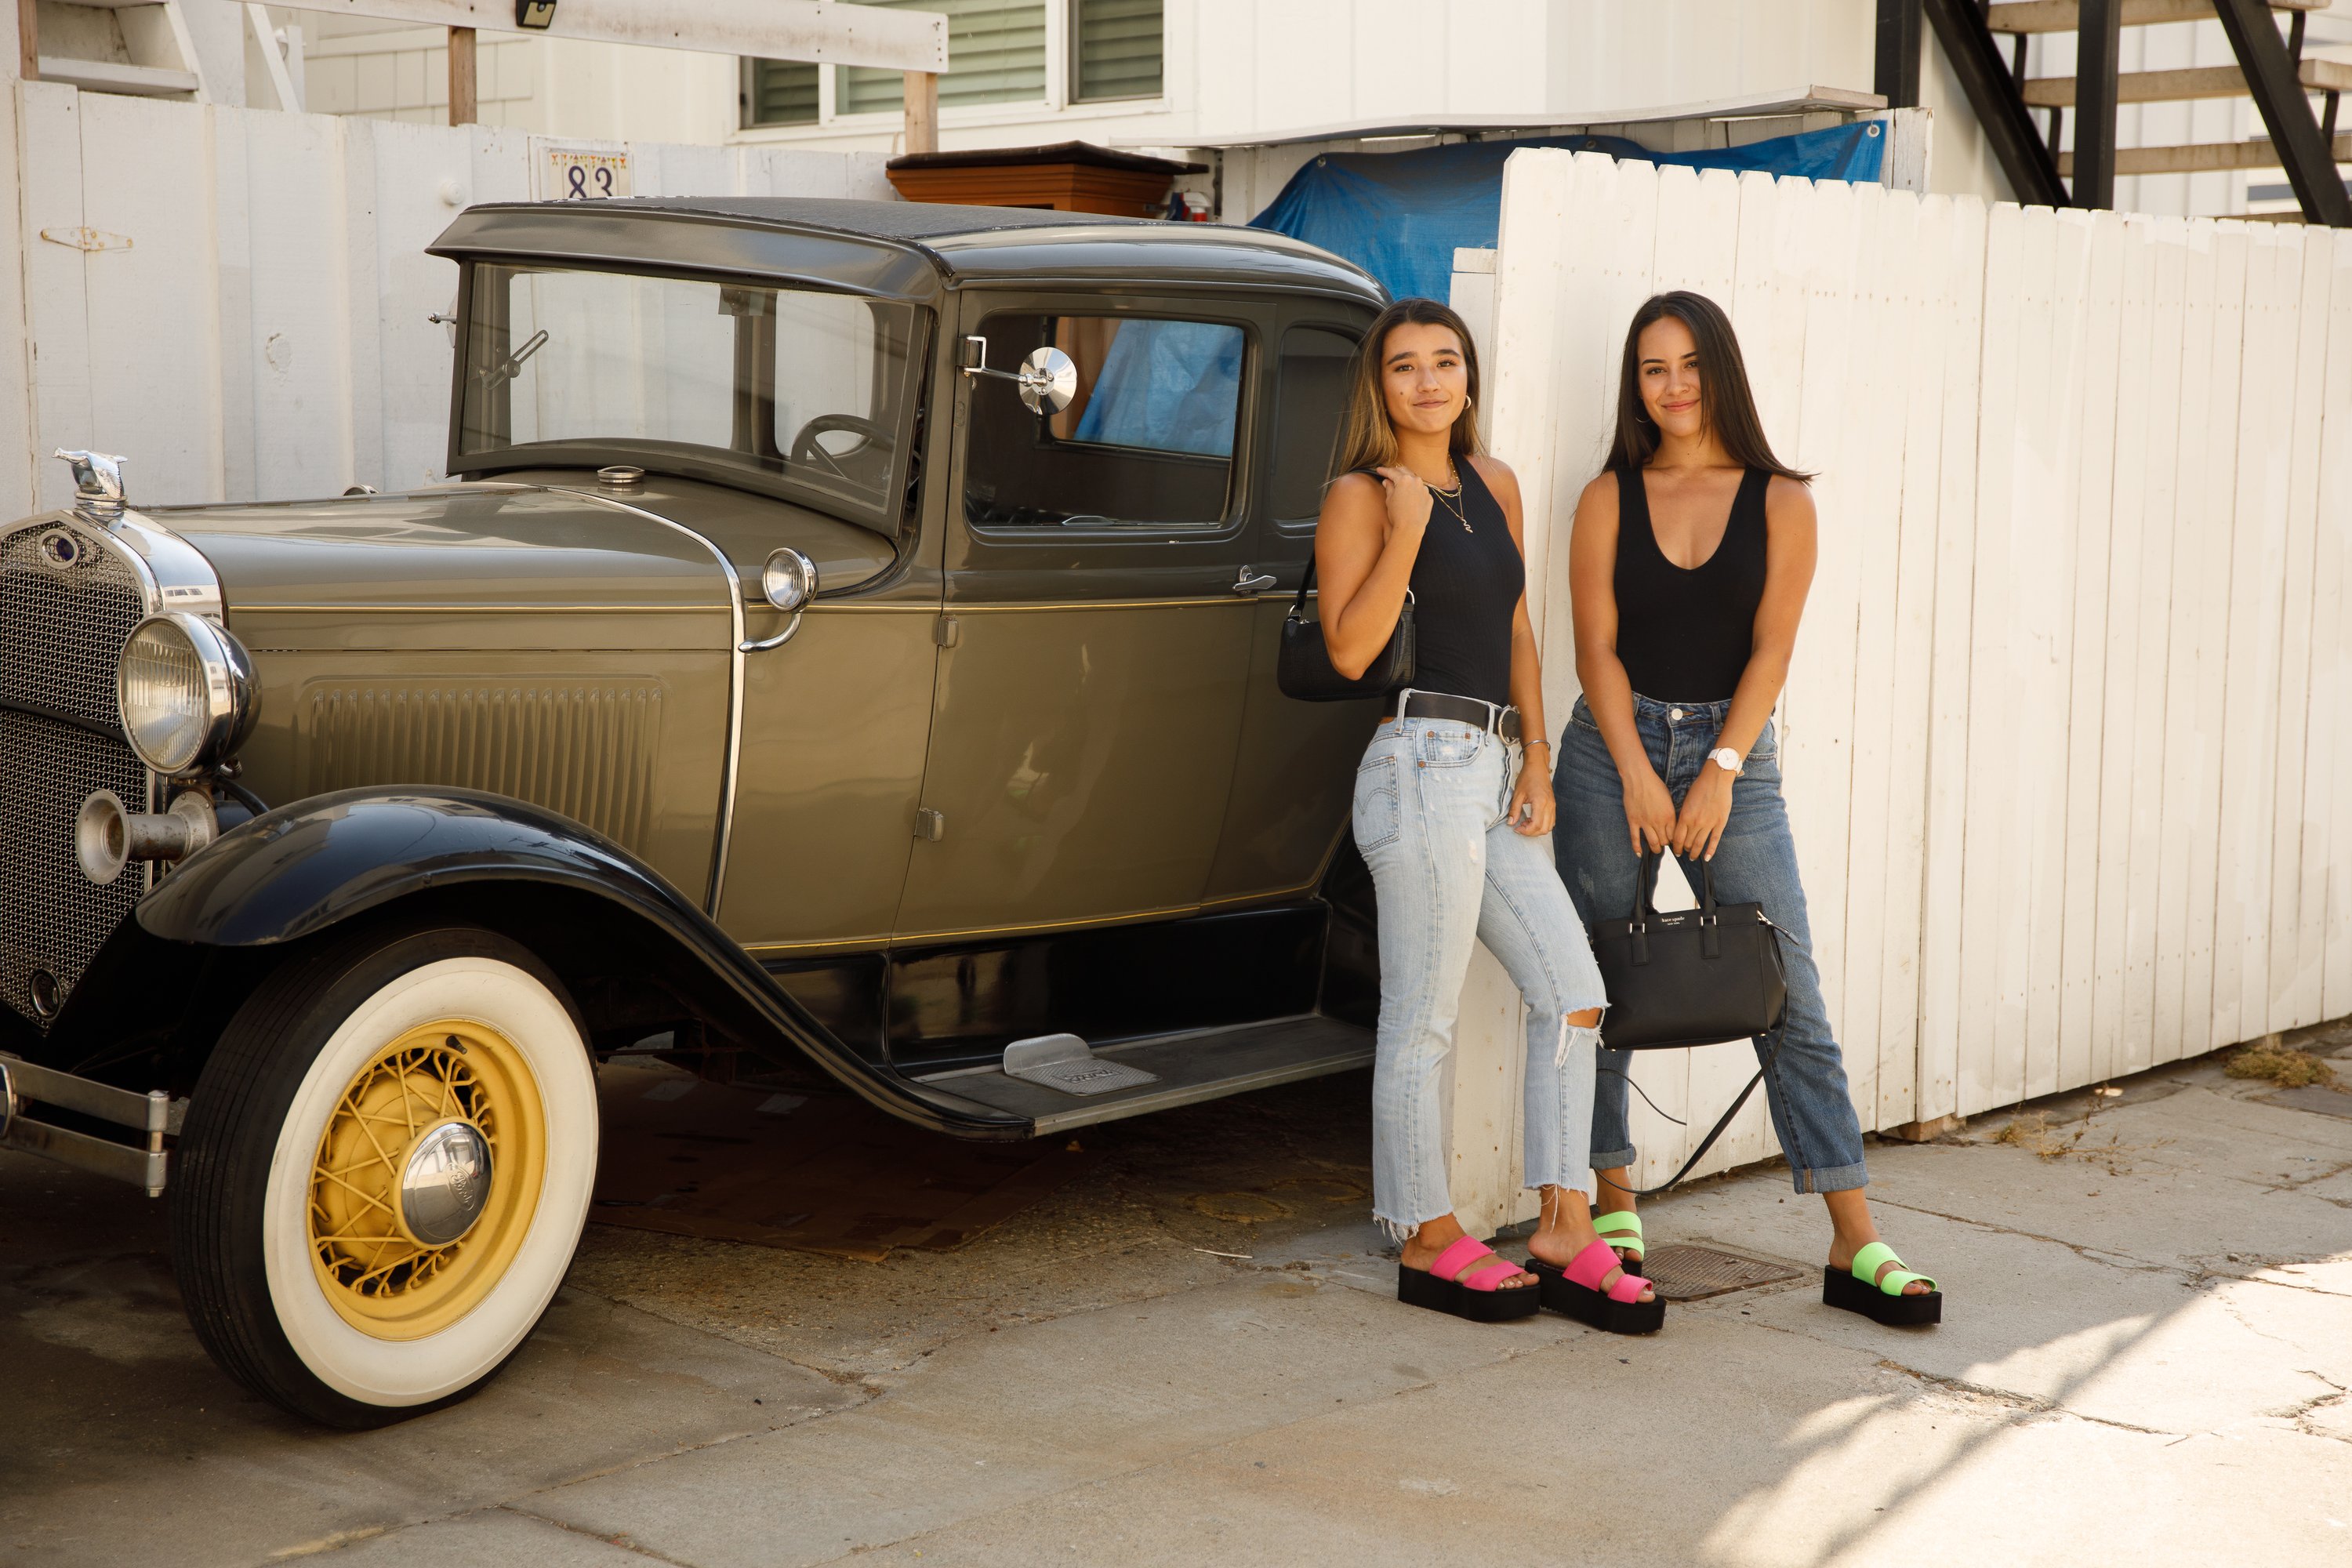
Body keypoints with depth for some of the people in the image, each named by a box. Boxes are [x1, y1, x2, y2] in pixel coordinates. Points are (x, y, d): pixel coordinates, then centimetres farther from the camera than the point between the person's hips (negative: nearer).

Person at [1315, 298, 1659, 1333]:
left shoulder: (1493, 487, 16)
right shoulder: (1359, 497, -5)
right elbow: (1349, 651, -14)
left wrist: (1535, 761, 10)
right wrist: (1408, 529, -17)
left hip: (1490, 773, 8)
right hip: (1420, 767, -8)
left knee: (1571, 993, 5)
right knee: (1422, 1022, -1)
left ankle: (1564, 1235, 11)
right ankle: (1427, 1243, 11)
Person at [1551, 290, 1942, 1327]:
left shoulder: (1780, 501, 3)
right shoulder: (1610, 499, 5)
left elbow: (1771, 648, -3)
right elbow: (1597, 648, 1)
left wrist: (1720, 770, -12)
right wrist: (1638, 775, -10)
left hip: (1735, 754, -1)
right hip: (1613, 747, 1)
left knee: (1791, 996, -5)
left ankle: (1856, 1247, -4)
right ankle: (1613, 1208, 18)